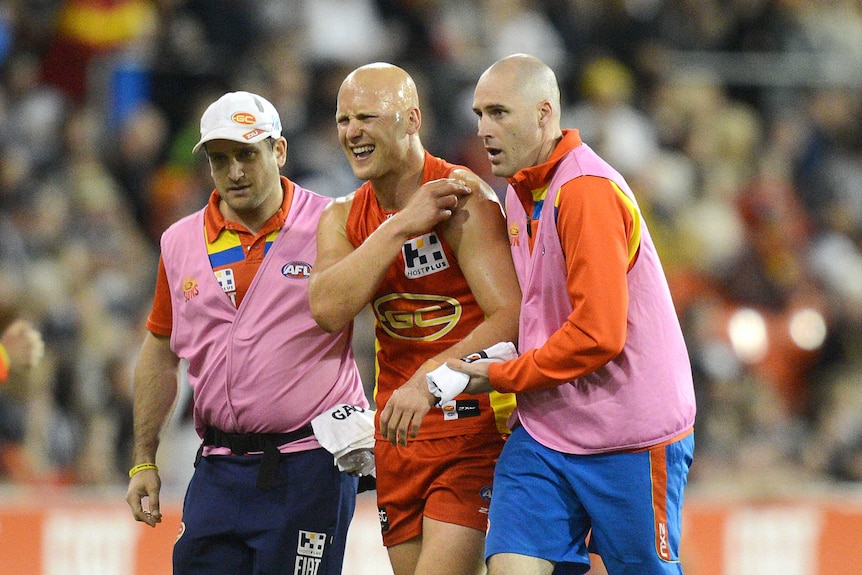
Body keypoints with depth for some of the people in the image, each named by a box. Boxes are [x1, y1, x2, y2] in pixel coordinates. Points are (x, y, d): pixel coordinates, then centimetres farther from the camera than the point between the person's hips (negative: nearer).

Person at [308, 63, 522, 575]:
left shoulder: (463, 198, -12)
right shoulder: (342, 219, 7)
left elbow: (512, 317, -22)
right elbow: (329, 310, -13)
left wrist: (428, 380, -33)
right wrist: (401, 227, -18)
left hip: (473, 423, -7)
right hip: (398, 430, 7)